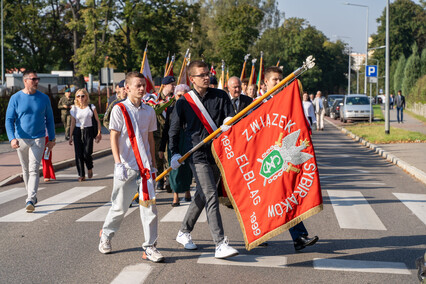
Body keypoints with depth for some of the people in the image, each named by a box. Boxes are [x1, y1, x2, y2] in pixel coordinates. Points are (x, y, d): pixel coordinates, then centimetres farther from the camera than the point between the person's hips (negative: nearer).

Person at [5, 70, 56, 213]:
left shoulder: (43, 98, 1)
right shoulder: (15, 98, -3)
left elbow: (49, 119, 11)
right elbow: (9, 120, -5)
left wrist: (52, 138, 10)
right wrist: (12, 138, -19)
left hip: (38, 139, -1)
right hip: (21, 140, 1)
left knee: (33, 170, -12)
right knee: (25, 170, 13)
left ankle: (30, 200, -16)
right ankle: (31, 195, 29)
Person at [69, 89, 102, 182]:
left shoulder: (91, 107, 0)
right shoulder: (74, 109, 5)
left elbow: (97, 121, 6)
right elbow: (72, 123, 10)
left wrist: (99, 133, -1)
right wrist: (71, 137, 9)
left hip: (88, 131, -2)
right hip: (77, 131, 2)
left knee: (87, 153, -12)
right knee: (78, 154, -3)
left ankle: (90, 168, 19)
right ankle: (81, 175, 7)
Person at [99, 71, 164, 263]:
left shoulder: (149, 111, 9)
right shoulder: (119, 109, -4)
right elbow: (114, 137, -6)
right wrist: (118, 163, -14)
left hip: (144, 166, 3)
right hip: (126, 166, -3)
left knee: (149, 205, -3)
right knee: (120, 207, 7)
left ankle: (150, 247, 3)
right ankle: (106, 236, 32)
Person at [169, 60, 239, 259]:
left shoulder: (220, 96, 5)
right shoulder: (184, 103, 1)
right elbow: (174, 130, 8)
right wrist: (175, 153, -2)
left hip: (217, 154, 4)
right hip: (197, 155, -4)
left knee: (201, 197, 14)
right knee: (211, 197, -14)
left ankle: (183, 233, 33)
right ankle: (220, 244, -17)